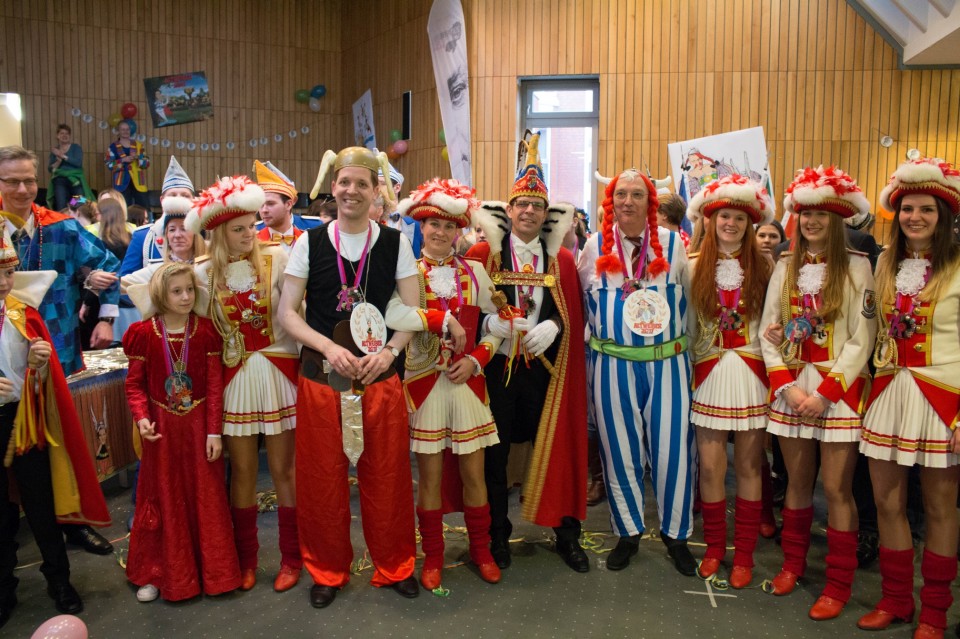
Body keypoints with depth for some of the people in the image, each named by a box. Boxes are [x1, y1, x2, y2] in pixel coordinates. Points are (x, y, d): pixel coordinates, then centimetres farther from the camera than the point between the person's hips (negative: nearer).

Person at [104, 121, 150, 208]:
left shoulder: (138, 145, 12)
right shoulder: (113, 147, 6)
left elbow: (147, 163, 8)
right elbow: (109, 165, -2)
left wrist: (138, 158, -10)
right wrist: (123, 160, -14)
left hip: (138, 182, 2)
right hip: (122, 183, -2)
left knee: (145, 207, -3)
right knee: (124, 209, -6)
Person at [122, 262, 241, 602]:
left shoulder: (206, 331, -5)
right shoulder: (145, 333, -5)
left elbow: (214, 385, -5)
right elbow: (135, 383, -2)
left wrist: (214, 431, -8)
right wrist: (141, 417, -19)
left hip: (199, 425, 0)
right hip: (162, 428, 0)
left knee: (206, 498, 8)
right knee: (165, 499, 10)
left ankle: (213, 570, 23)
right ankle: (159, 573, 26)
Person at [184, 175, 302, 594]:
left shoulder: (276, 258, -6)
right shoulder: (204, 272, 2)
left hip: (278, 373, -2)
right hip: (235, 379, 2)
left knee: (284, 469, 6)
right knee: (242, 470, 11)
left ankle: (291, 558, 22)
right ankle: (246, 559, 28)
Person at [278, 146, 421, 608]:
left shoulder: (394, 243, 2)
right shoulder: (311, 242, 1)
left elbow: (413, 311, 1)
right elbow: (288, 313, 0)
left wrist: (388, 351, -16)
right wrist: (330, 348, -14)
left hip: (381, 375, 0)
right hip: (320, 375, 0)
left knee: (386, 475, 8)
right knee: (322, 476, 9)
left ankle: (394, 566, 30)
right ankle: (327, 570, 30)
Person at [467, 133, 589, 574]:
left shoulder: (562, 260, 8)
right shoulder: (481, 254, 2)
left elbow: (572, 312, 5)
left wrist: (551, 326, -14)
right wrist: (490, 322, -18)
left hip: (545, 367, 1)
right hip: (495, 366, -1)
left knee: (555, 448, 6)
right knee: (494, 453, 7)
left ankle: (566, 533, 23)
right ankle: (497, 535, 25)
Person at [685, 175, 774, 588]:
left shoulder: (763, 268, 3)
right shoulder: (694, 268, 4)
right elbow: (686, 325, 6)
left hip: (751, 374, 0)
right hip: (709, 375, 0)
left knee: (748, 466, 6)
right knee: (710, 466, 3)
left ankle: (744, 553, 19)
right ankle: (714, 547, 22)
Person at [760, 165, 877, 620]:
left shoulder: (857, 267, -4)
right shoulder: (785, 267, 7)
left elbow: (861, 339, -9)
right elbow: (768, 331, 5)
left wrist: (825, 392, -15)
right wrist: (785, 385, -7)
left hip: (839, 390, -3)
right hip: (790, 388, 3)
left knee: (836, 488, 1)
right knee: (797, 481, 13)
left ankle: (838, 583, 15)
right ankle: (793, 562, 29)